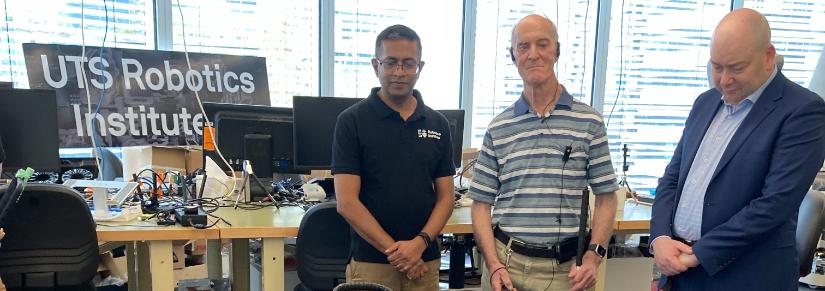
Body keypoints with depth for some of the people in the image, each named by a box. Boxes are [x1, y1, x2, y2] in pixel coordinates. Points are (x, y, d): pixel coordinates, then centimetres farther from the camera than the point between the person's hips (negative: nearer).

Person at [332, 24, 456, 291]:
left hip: (426, 261, 3)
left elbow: (445, 196, 4)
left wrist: (420, 243, -12)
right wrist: (395, 251, -13)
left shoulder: (438, 124, 4)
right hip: (370, 263, -3)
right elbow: (347, 203, -11)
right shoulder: (352, 121, -7)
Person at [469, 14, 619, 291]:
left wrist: (593, 256, -8)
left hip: (567, 268, 0)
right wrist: (494, 265, -8)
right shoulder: (498, 128, 1)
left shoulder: (589, 121, 0)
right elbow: (481, 204, 1)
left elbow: (606, 198, 2)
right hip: (505, 262, 0)